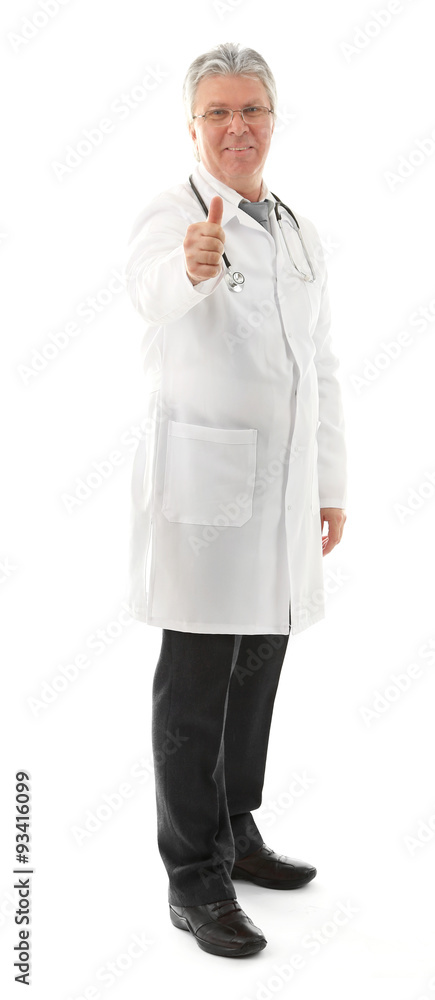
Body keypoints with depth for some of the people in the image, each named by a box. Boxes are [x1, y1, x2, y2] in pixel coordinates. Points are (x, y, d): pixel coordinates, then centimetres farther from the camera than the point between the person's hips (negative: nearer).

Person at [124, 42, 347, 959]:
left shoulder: (301, 235, 14)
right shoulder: (170, 219, -8)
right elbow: (153, 285, -34)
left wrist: (331, 487, 15)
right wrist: (193, 262, -57)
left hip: (284, 495, 7)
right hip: (203, 489, -6)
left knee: (256, 676, 15)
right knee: (195, 692, 0)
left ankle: (235, 834, 32)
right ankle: (195, 880, 11)